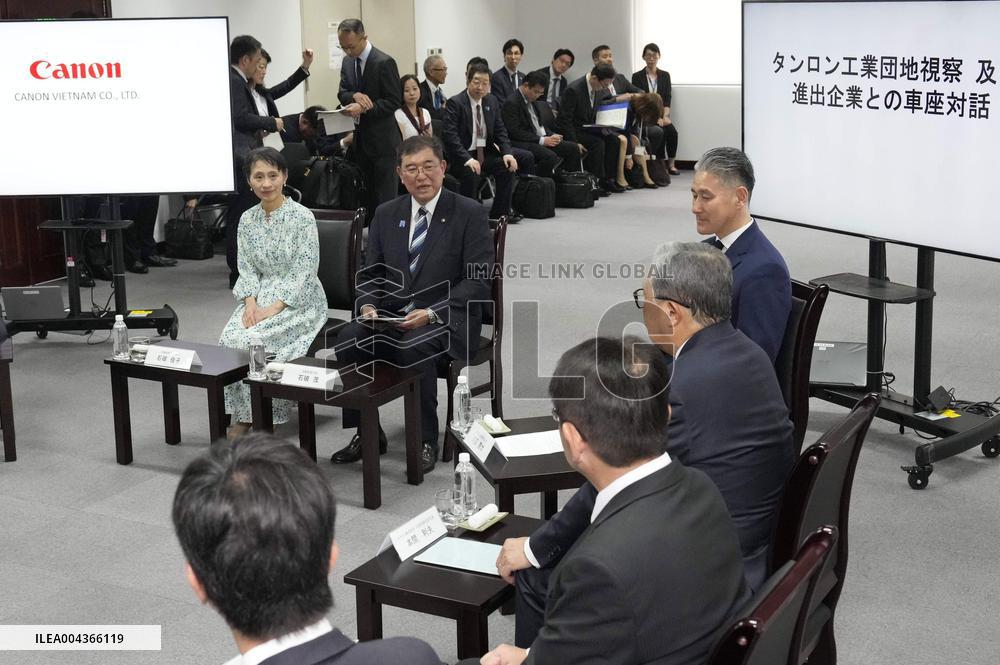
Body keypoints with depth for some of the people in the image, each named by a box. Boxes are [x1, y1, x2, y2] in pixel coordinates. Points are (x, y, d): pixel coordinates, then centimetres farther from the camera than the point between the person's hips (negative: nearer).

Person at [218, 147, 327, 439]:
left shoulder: (302, 217, -11)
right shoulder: (247, 220, 6)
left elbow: (304, 273, -14)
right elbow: (247, 269, 7)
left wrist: (274, 308, -21)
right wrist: (250, 303, -12)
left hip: (298, 301, -5)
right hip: (261, 296, 5)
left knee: (254, 339, -28)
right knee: (229, 337, -22)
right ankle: (243, 415, -11)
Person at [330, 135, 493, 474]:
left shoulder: (470, 214, -4)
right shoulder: (386, 214, 11)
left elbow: (478, 281, -10)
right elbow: (369, 273, 14)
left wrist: (431, 313, -22)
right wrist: (368, 305, -9)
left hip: (447, 318, -4)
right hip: (392, 315, 5)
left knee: (413, 347, -35)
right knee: (348, 338, -23)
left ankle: (426, 441, -18)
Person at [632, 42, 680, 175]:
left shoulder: (665, 75, 13)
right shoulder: (637, 77, 5)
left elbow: (667, 100, 6)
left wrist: (664, 116, -14)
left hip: (661, 114, 3)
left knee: (672, 131, -28)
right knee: (660, 131, -32)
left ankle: (671, 164, -15)